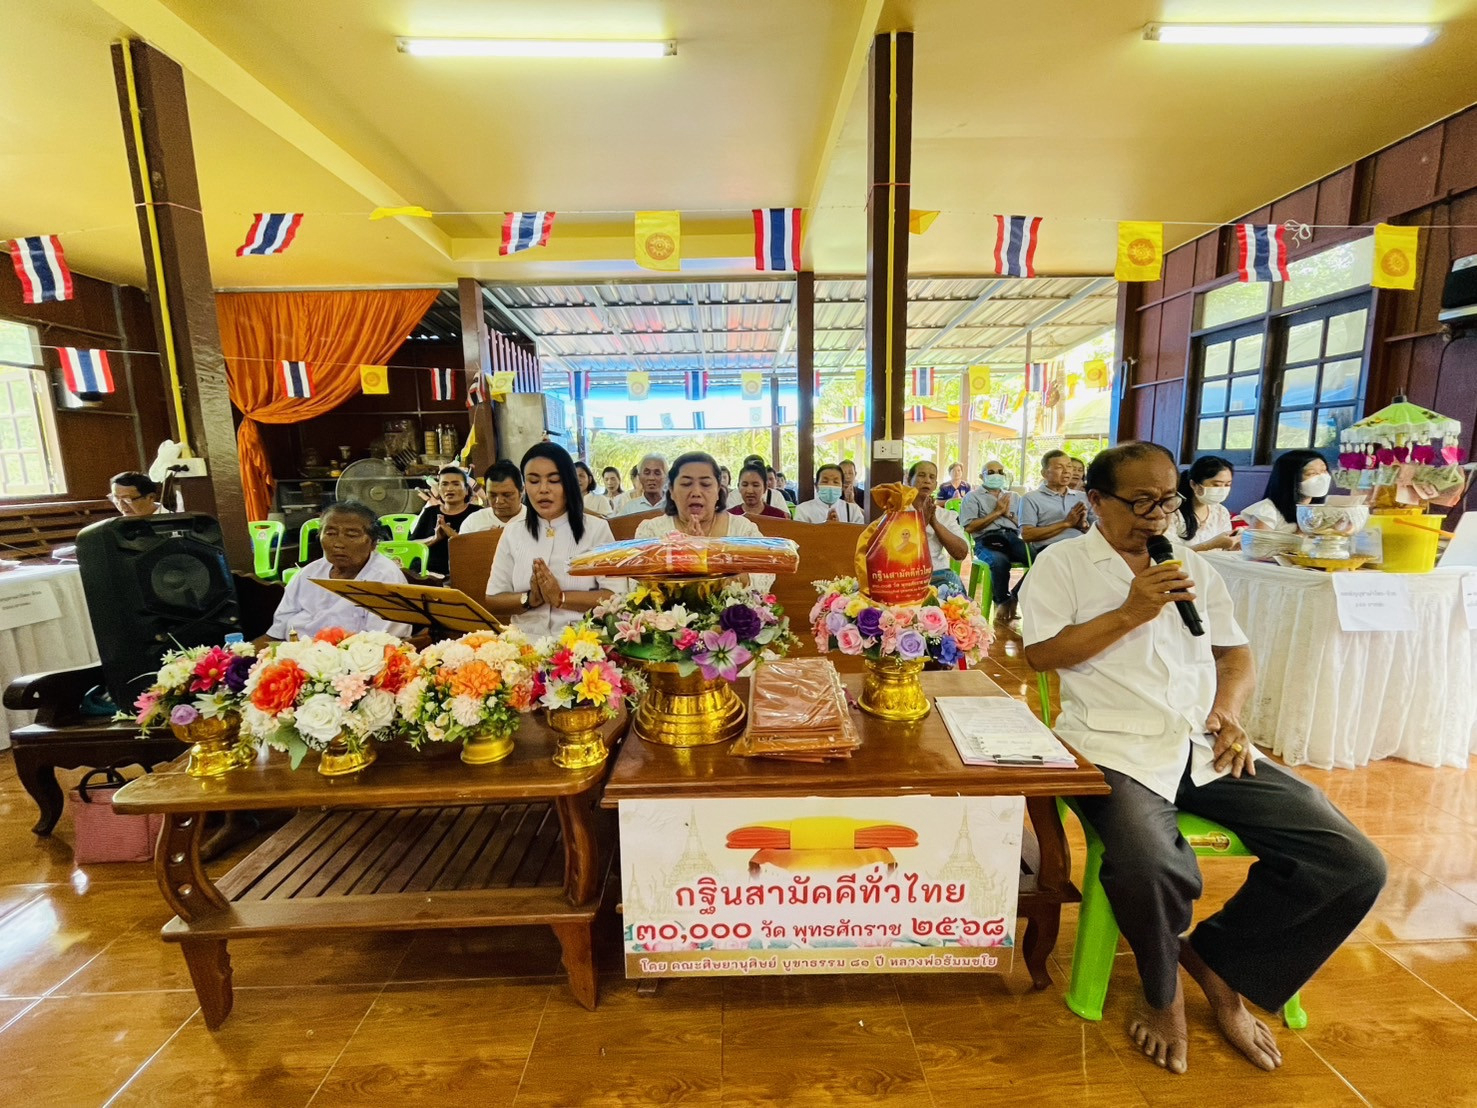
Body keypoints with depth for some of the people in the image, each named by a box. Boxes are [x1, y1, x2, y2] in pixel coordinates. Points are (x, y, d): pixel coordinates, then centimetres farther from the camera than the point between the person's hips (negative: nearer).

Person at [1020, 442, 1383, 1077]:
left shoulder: (1192, 567, 20)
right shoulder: (1063, 563, 1)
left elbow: (1236, 654, 19)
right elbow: (1040, 652, -10)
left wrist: (1229, 712, -1)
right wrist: (1132, 611, -14)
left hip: (1207, 749, 7)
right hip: (1118, 751, -6)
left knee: (1354, 865, -9)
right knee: (1150, 869, -32)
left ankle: (1215, 960, 14)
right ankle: (1162, 991, 6)